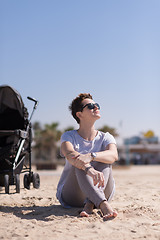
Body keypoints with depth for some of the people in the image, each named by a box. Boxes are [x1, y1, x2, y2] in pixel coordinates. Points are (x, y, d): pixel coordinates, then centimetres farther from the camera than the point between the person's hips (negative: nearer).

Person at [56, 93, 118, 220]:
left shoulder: (105, 137, 2)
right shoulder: (69, 136, -3)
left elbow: (114, 155, -23)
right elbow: (69, 154, -29)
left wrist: (91, 156, -45)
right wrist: (89, 169, -50)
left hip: (102, 192, 2)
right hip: (70, 195, -1)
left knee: (104, 160, -24)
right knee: (79, 163, -30)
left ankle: (90, 204, -44)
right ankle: (103, 205, -52)